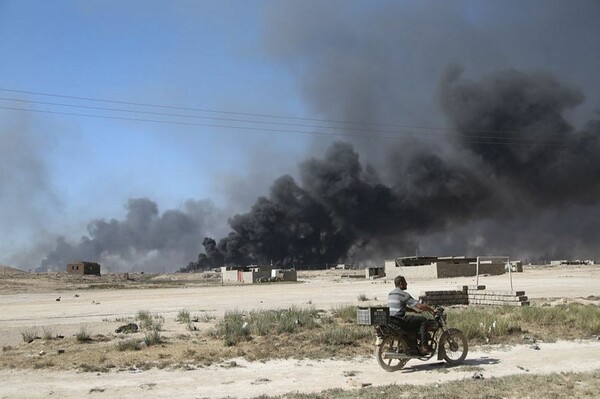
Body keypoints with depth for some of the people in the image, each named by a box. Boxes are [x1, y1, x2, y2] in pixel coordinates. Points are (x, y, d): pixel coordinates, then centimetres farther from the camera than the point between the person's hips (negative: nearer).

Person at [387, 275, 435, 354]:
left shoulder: (390, 293, 18)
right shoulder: (403, 294, -10)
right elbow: (419, 306, -13)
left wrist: (415, 310, 20)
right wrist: (432, 309, 0)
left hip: (390, 320, 9)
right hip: (399, 320, -9)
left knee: (415, 322, 30)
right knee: (423, 320, -5)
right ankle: (423, 346, -9)